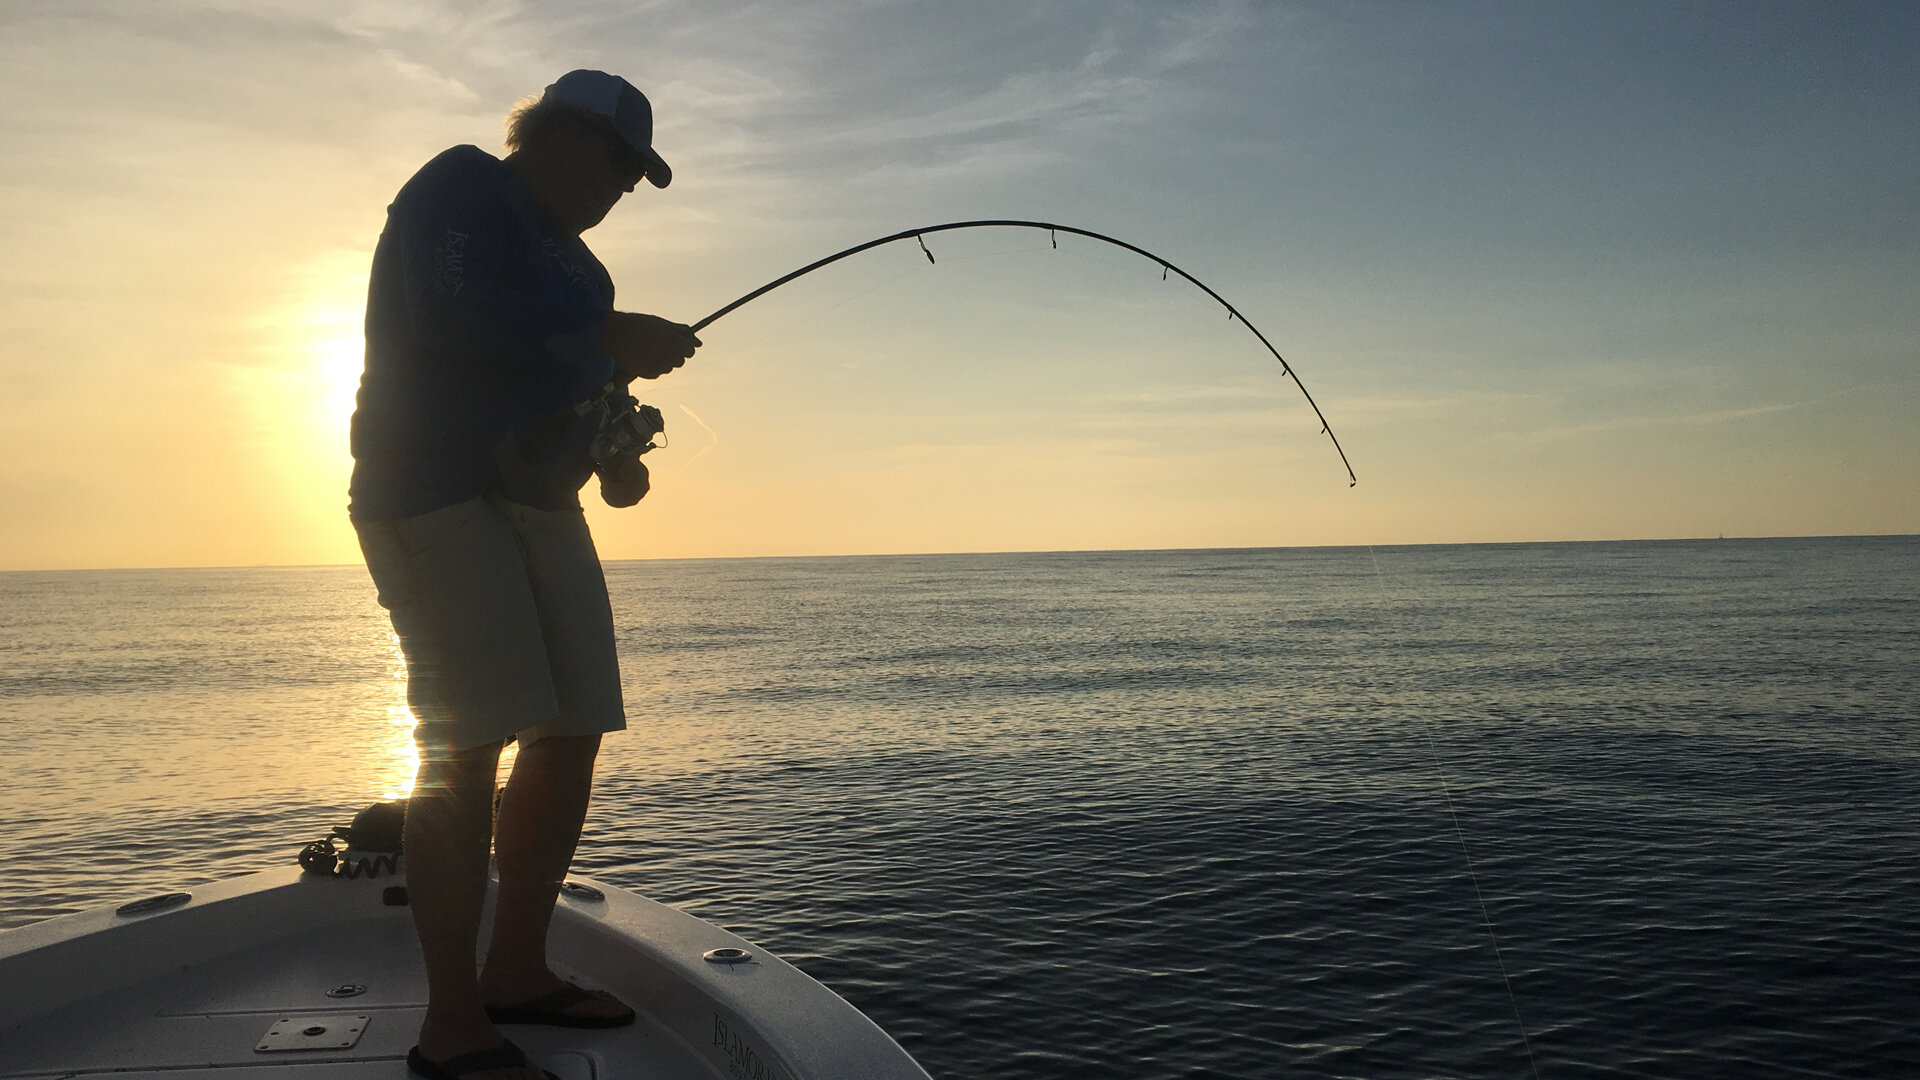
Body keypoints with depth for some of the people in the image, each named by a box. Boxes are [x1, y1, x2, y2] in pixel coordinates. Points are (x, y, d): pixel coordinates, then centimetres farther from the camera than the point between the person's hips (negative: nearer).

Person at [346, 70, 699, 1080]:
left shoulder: (565, 252, 23)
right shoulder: (460, 189, -3)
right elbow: (451, 317, -22)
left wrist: (616, 459, 8)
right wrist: (612, 338, -17)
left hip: (537, 502, 9)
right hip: (437, 489, -9)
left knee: (573, 733, 3)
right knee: (468, 740, -17)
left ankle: (515, 969, 14)